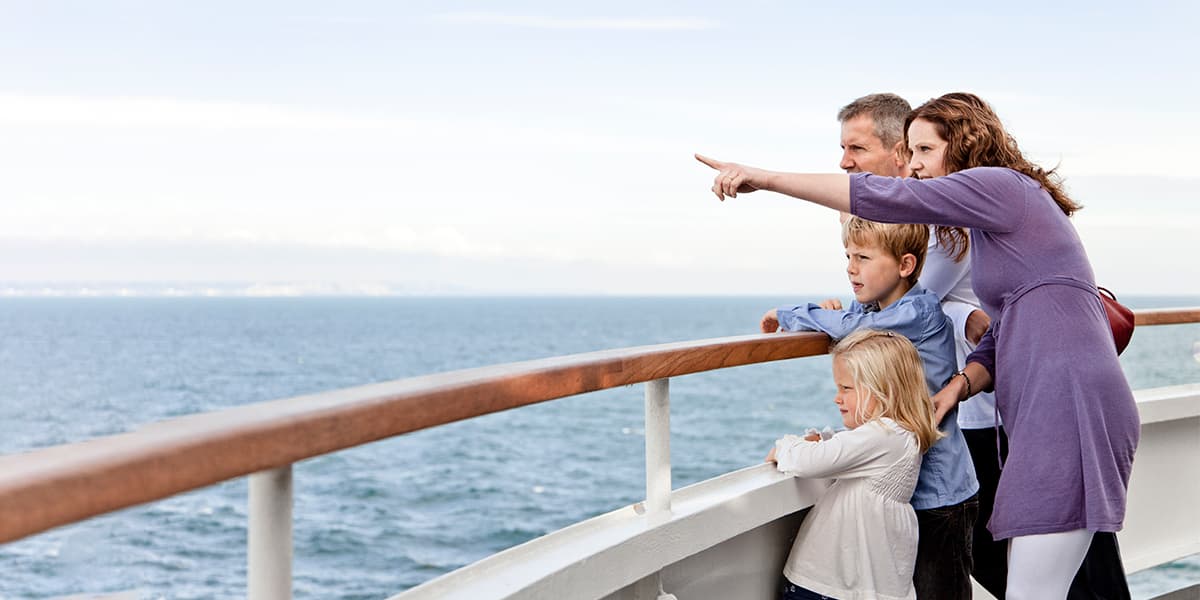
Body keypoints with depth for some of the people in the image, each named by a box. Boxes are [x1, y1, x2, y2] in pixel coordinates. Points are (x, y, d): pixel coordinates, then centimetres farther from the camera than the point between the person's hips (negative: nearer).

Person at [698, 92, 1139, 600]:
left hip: (1070, 406, -10)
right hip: (1044, 415, 10)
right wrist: (959, 384, 3)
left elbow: (885, 198, -15)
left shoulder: (1000, 185, -5)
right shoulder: (992, 222, 24)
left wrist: (765, 178, -14)